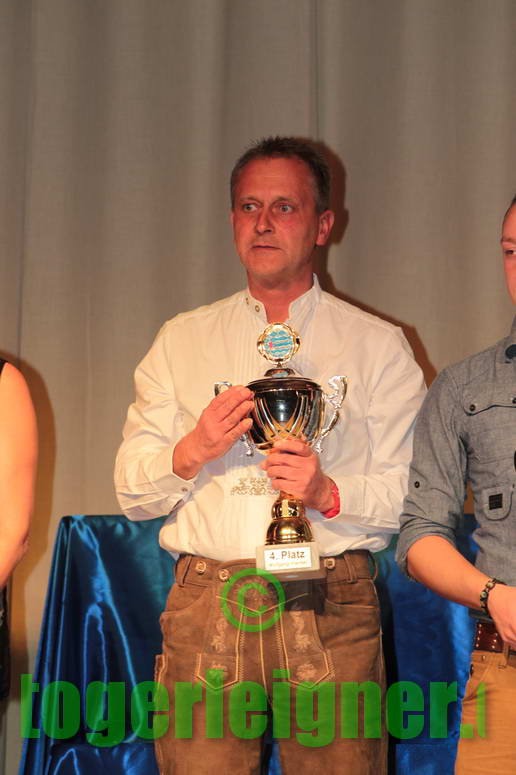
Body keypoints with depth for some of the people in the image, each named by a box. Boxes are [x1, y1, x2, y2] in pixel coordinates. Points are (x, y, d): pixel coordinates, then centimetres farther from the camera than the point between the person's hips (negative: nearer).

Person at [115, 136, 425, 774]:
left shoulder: (378, 345, 10)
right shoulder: (181, 341, 14)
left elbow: (411, 493, 3)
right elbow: (132, 493, 10)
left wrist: (328, 493, -14)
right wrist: (191, 453, -8)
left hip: (332, 608, -1)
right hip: (206, 604, 1)